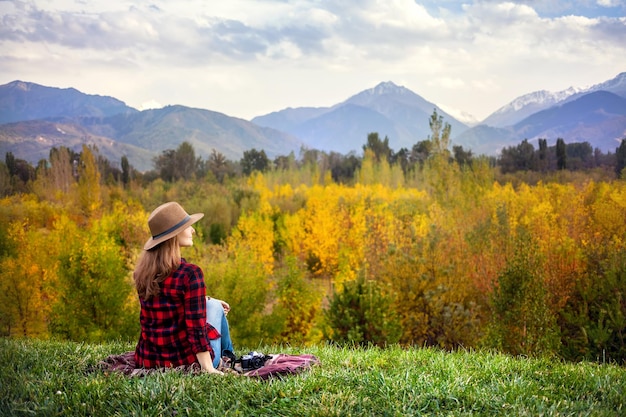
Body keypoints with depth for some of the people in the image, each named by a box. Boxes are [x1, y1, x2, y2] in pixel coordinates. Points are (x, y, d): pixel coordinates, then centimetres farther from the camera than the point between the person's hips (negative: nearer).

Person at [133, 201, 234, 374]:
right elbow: (196, 326, -23)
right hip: (189, 361, -6)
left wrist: (204, 300, 30)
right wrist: (208, 368, -21)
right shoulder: (190, 273, -21)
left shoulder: (143, 271, 1)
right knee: (215, 306, 23)